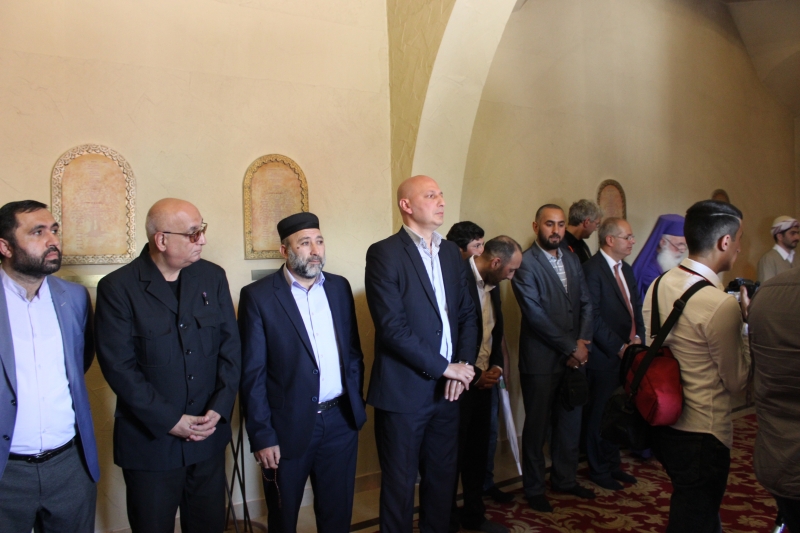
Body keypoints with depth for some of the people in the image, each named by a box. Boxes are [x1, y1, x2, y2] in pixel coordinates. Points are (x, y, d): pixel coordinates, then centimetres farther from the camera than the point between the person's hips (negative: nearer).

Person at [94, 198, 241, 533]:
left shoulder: (213, 277, 2)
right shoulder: (117, 288, -10)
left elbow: (231, 346, 2)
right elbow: (118, 366, -13)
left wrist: (220, 408, -8)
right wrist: (169, 421, -14)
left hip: (209, 436, 4)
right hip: (150, 440, -3)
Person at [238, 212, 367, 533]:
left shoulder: (339, 287, 5)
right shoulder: (258, 296, -9)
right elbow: (253, 374, -9)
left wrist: (357, 403, 6)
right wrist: (262, 436, -11)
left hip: (341, 421, 4)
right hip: (289, 426, -3)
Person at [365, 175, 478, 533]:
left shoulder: (451, 252, 10)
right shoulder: (384, 253, -11)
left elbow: (467, 313, 11)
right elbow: (392, 327, -18)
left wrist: (464, 363, -5)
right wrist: (443, 367, -15)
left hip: (447, 389, 6)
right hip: (404, 391, -6)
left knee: (443, 477, 16)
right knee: (400, 484, 9)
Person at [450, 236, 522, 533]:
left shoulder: (493, 284, 8)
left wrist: (496, 366, 1)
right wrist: (474, 375, -13)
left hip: (483, 381, 8)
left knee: (479, 450, 17)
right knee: (453, 452, 7)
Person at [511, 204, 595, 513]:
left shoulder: (572, 260, 10)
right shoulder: (525, 263, -12)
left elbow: (586, 303, 9)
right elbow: (535, 314, -17)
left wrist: (583, 343, -6)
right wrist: (571, 348, -14)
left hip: (574, 357, 6)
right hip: (541, 360, -6)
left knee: (571, 422, 16)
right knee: (537, 426, 7)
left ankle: (564, 479, 35)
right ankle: (534, 489, 23)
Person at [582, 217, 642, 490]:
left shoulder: (626, 269, 14)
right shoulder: (592, 269, -14)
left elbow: (636, 306, 17)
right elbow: (593, 316, -17)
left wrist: (638, 336, 1)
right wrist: (619, 347, -14)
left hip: (625, 353, 8)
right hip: (604, 356, -7)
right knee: (599, 414, 5)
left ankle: (613, 464, 28)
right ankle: (599, 470, 20)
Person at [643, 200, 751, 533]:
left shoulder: (659, 285, -1)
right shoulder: (721, 305, -24)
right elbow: (737, 382, -13)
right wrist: (746, 321, -6)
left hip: (663, 422, 7)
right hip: (703, 434, -7)